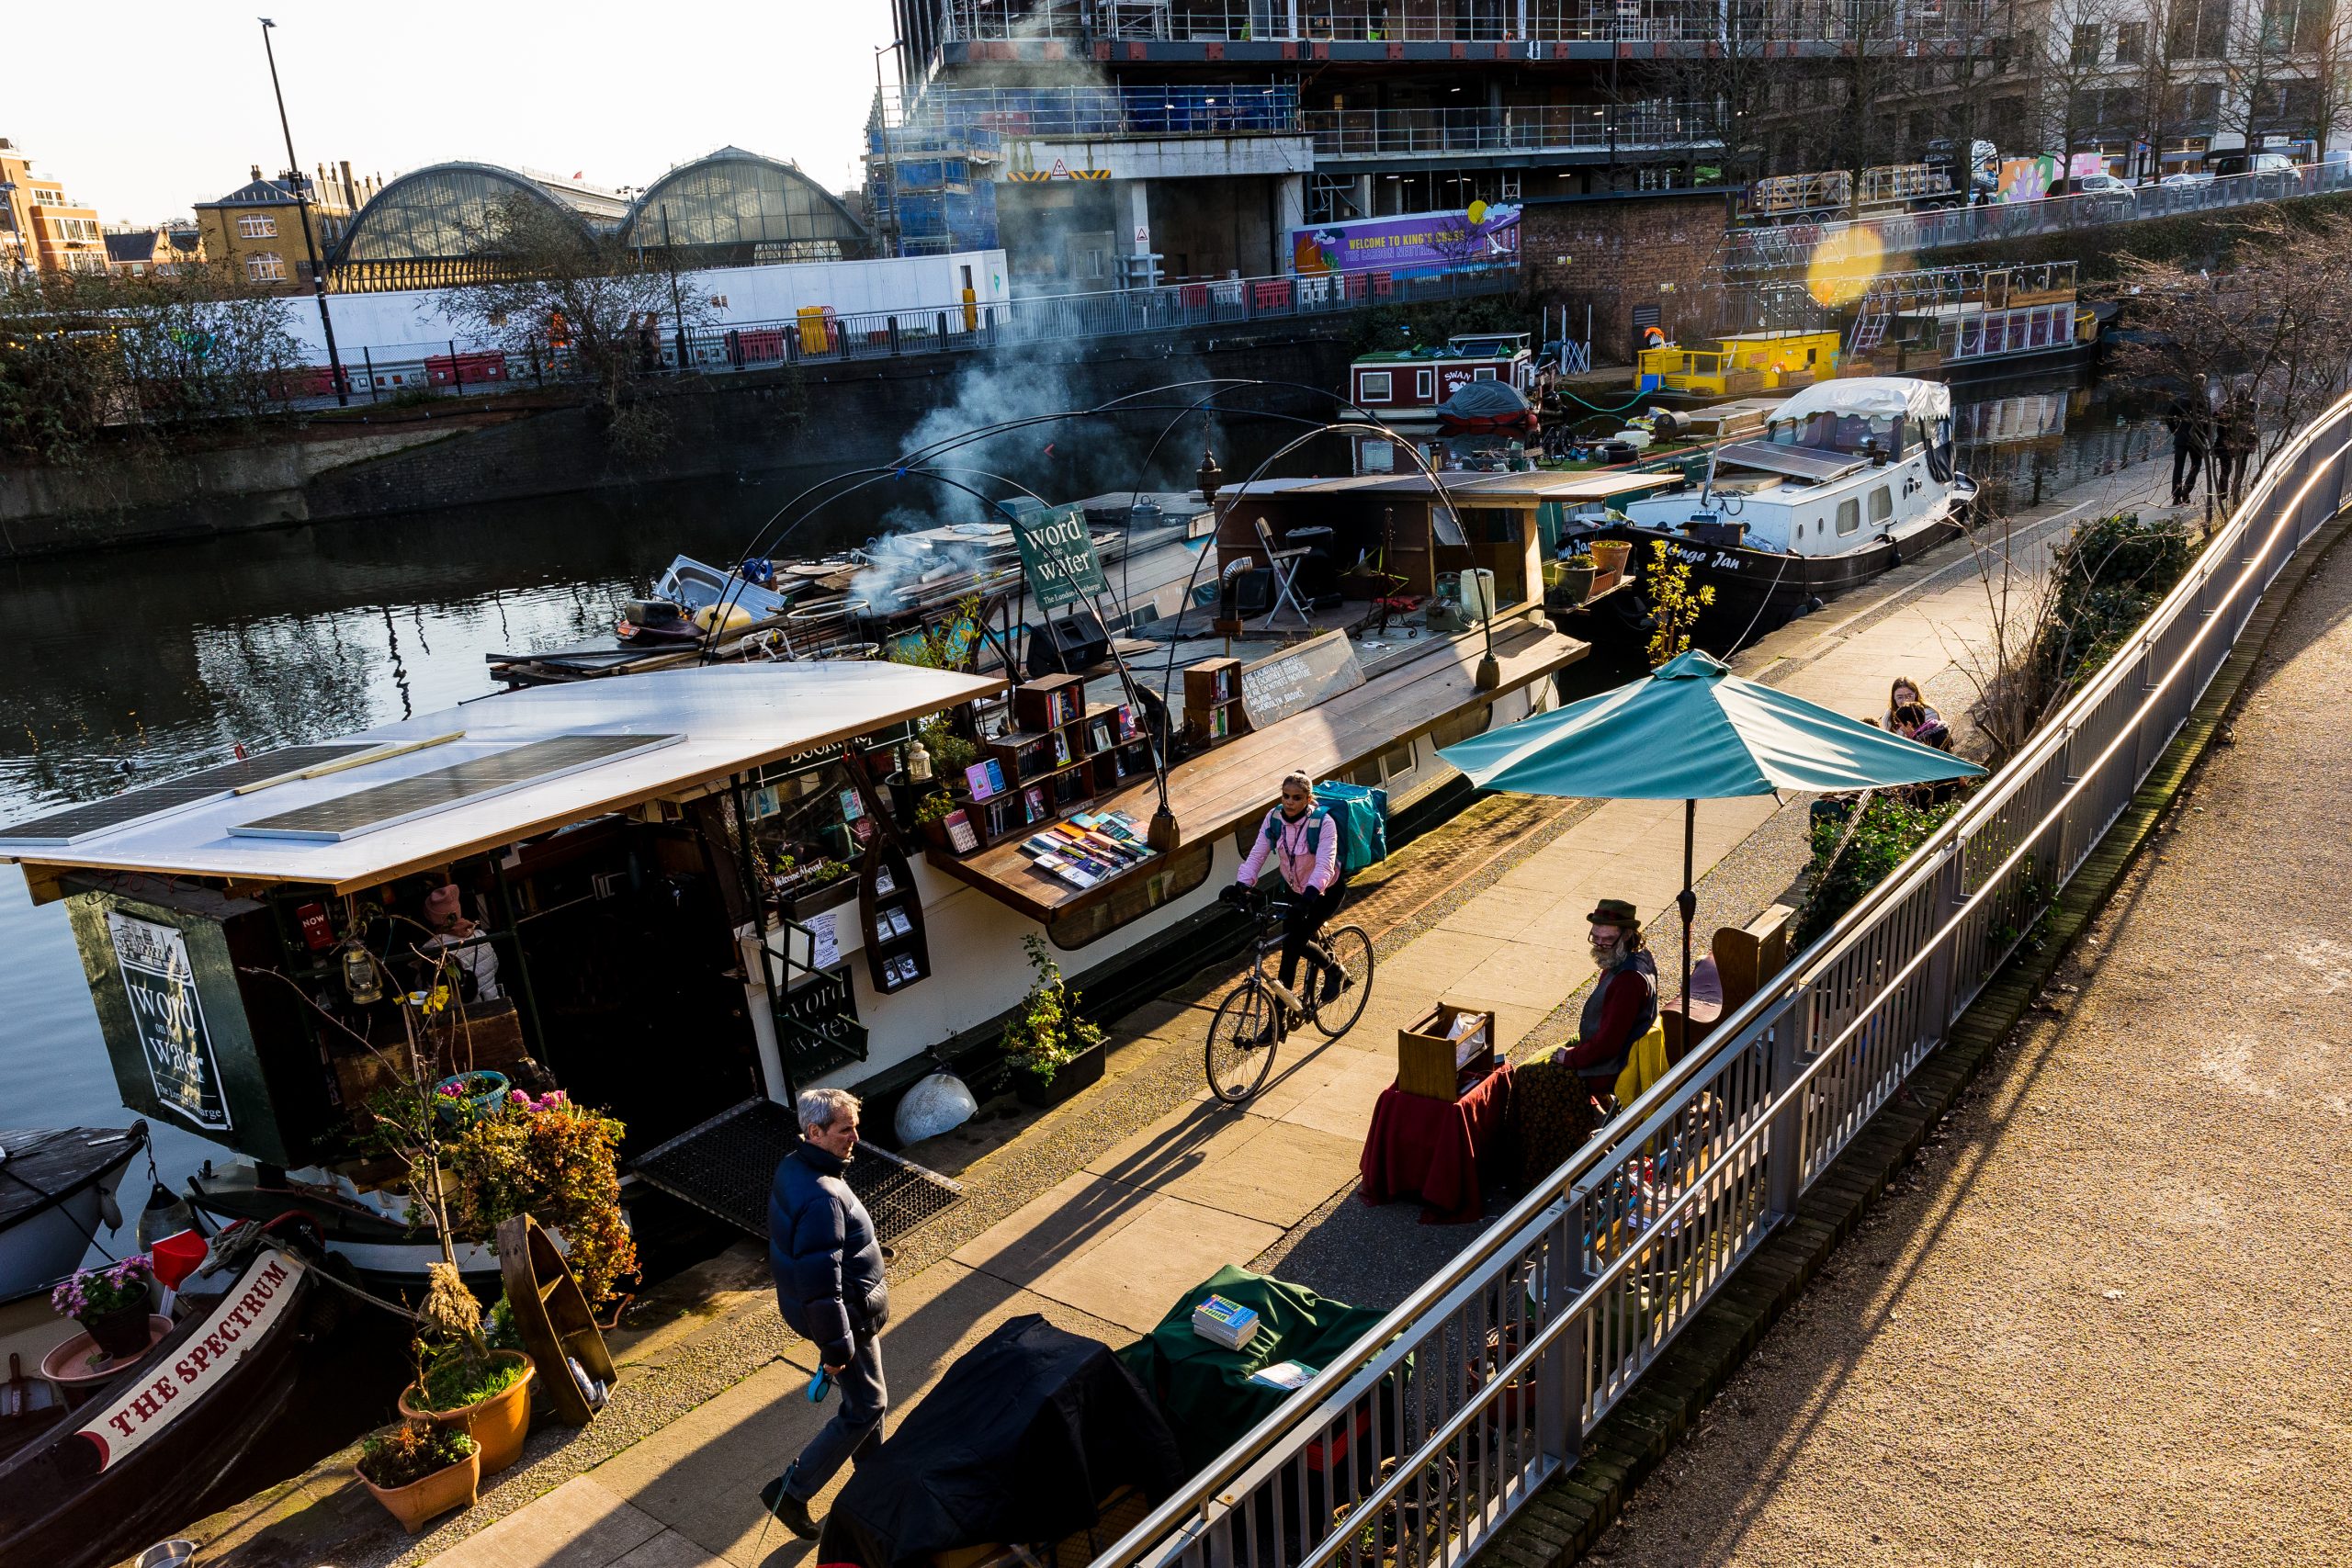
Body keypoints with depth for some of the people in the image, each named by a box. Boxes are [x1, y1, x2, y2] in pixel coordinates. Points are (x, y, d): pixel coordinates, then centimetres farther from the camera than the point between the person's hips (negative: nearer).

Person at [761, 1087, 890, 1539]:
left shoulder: (794, 1166, -3)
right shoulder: (821, 1198, -35)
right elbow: (820, 1284, -31)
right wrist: (836, 1347, -21)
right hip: (844, 1313, -9)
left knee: (863, 1397, 25)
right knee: (866, 1406, 7)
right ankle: (791, 1492, 15)